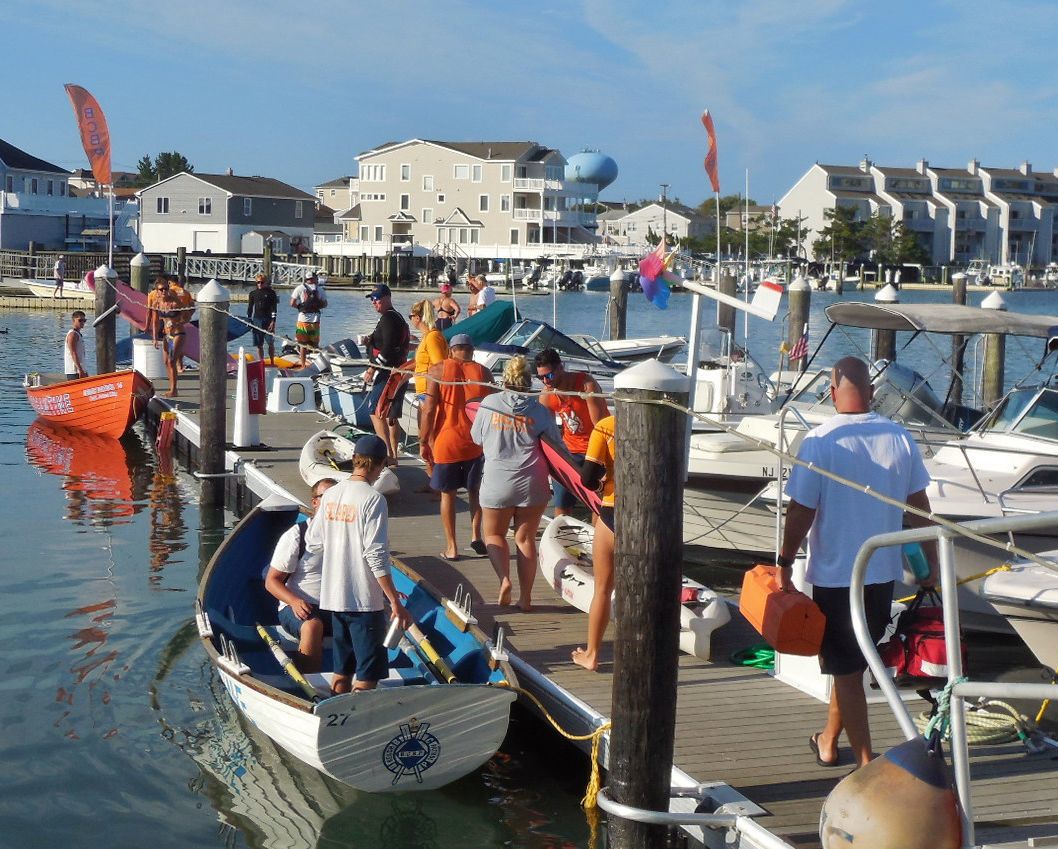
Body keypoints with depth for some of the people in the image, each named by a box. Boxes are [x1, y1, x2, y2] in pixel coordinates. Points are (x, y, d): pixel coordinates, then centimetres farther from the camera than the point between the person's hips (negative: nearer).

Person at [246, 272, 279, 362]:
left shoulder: (271, 292, 1)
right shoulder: (253, 293, 11)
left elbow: (274, 308, -3)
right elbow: (250, 308, 15)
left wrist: (273, 321, -11)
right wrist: (249, 320, 9)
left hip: (268, 320, -3)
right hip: (256, 320, 3)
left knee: (271, 343, -3)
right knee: (259, 345, 4)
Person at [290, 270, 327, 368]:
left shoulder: (300, 288, -2)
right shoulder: (319, 289, 2)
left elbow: (292, 303, -6)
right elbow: (325, 304, 6)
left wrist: (299, 306, 11)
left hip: (303, 319, -1)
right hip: (315, 319, 1)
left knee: (302, 344, 7)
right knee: (315, 344, 12)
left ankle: (303, 364, 9)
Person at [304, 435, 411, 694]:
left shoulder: (331, 494, 5)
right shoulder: (373, 498, -15)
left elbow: (313, 544, 11)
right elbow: (376, 555, -19)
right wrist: (396, 603, -16)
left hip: (333, 596, 7)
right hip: (365, 599, -7)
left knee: (342, 671, 18)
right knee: (367, 676, 1)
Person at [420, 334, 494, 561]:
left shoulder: (438, 371, -3)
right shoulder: (484, 372, 2)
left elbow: (429, 410, -7)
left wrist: (423, 442, 0)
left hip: (446, 441, -2)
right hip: (476, 442, 2)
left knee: (447, 494, 9)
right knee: (475, 491, 19)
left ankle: (451, 548, 10)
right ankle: (476, 534, 4)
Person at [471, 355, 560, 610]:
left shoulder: (488, 404, -3)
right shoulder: (540, 410, -4)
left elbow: (476, 438, 9)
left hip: (497, 481, -1)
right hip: (532, 483, 1)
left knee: (494, 534, 17)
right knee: (525, 538, 12)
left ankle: (504, 578, -6)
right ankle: (526, 596, 13)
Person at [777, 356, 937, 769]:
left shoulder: (819, 441, -14)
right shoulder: (900, 438, -2)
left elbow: (801, 512, -14)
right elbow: (919, 507, 4)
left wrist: (785, 564, -3)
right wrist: (931, 562, 15)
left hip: (834, 574, -4)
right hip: (884, 572, 5)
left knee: (846, 669, 6)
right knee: (851, 660, 20)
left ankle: (867, 763, 7)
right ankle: (828, 742, 35)